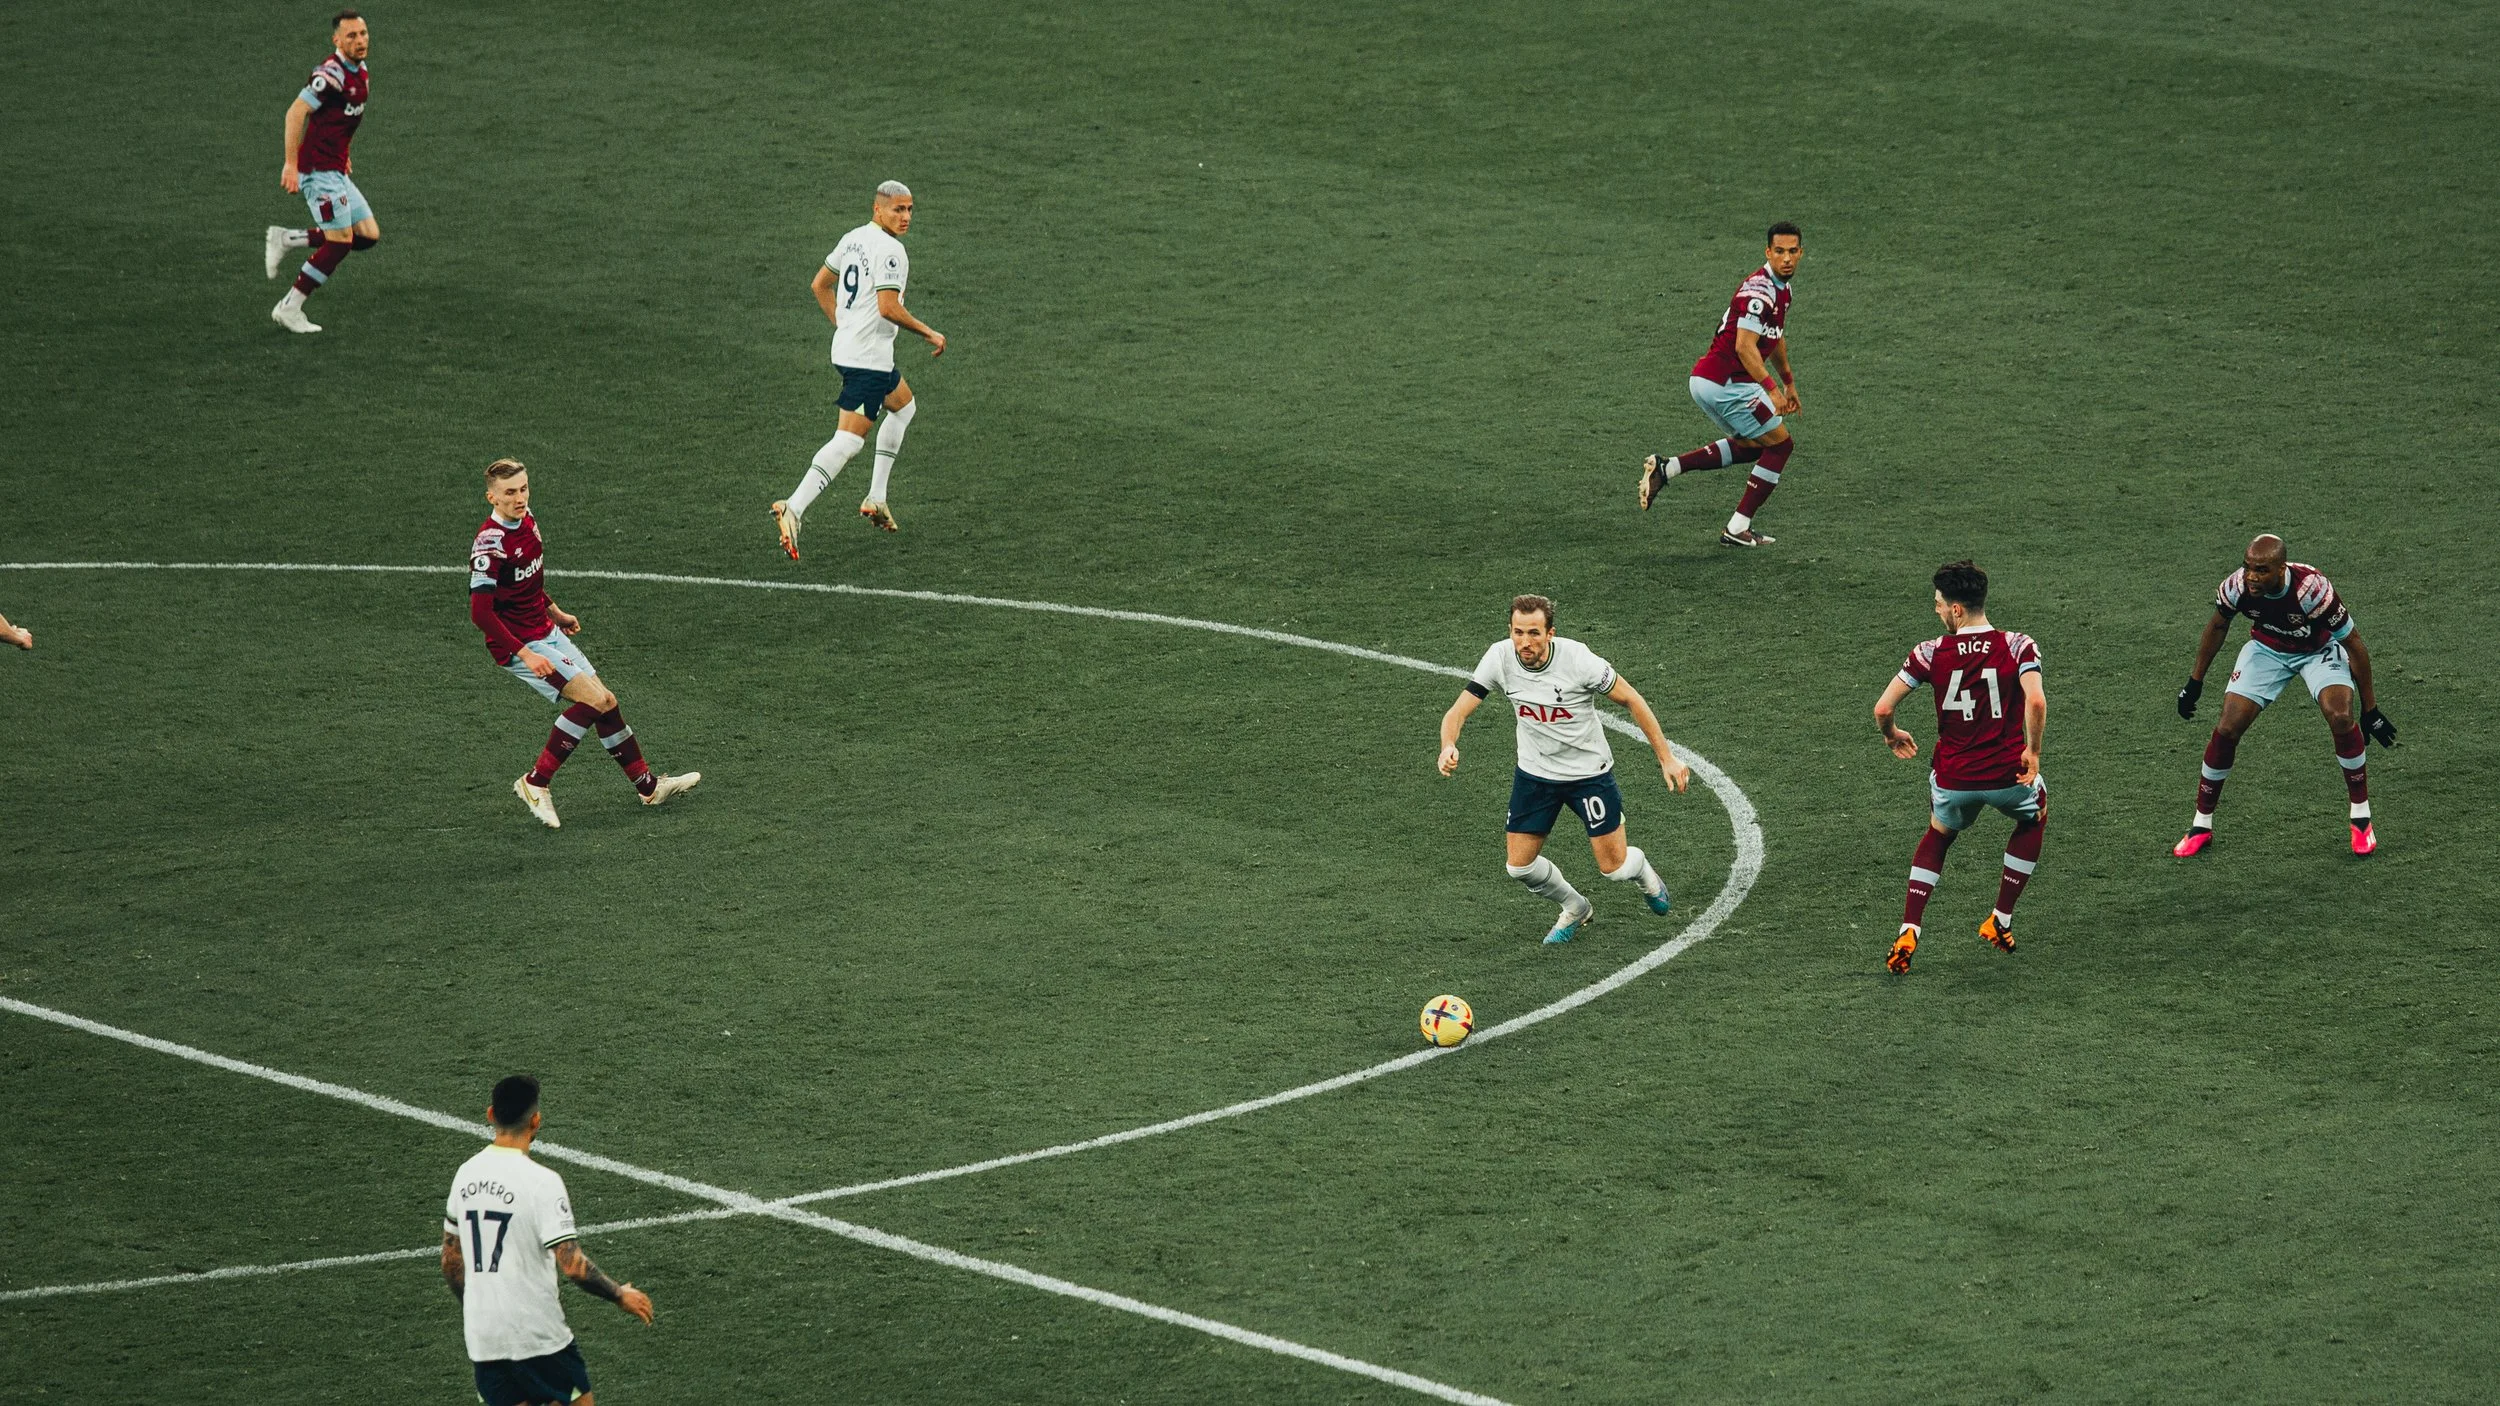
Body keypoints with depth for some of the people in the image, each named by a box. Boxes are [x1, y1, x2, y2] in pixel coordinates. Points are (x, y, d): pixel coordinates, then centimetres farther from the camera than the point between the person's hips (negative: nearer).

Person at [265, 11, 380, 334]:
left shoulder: (361, 74, 11)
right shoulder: (332, 74, -18)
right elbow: (296, 112, -23)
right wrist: (291, 165, -26)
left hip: (336, 171, 9)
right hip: (319, 171, -9)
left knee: (369, 235, 7)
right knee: (340, 242, -10)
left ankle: (287, 239, 13)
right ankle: (289, 309, 1)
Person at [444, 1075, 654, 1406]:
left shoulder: (466, 1174, 5)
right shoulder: (541, 1181, -16)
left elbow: (451, 1262, 13)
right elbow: (572, 1265, -19)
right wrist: (620, 1295, -4)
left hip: (482, 1339, 6)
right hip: (538, 1335, -6)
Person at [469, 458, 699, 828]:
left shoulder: (527, 521, 3)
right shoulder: (490, 544, -25)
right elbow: (480, 613, -27)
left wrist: (555, 611, 27)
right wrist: (524, 654, -28)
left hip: (546, 631, 9)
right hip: (519, 645, -9)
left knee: (605, 701, 12)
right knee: (593, 698, -18)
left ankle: (648, 785, 26)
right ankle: (535, 784, -11)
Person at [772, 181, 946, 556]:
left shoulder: (853, 239, 11)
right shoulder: (889, 250, -17)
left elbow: (819, 286, 20)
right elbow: (888, 307, -24)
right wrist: (929, 333, -12)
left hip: (846, 347, 10)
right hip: (869, 359, -10)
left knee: (904, 406, 29)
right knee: (849, 439, -14)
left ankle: (875, 498, 26)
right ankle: (794, 508, -26)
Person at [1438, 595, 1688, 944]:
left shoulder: (1578, 660, -27)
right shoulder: (1500, 658, -19)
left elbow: (1632, 699, -13)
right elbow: (1458, 711, -16)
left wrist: (1666, 758, -11)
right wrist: (1448, 747, -40)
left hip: (1589, 771, -3)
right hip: (1534, 772, 3)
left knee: (1613, 866, 0)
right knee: (1520, 866, 1)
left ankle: (1644, 874, 39)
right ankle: (1575, 909, 31)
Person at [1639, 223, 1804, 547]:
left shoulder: (1780, 288, 13)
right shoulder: (1759, 291, -20)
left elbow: (1776, 338, 30)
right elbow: (1744, 347, -28)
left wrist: (1789, 382, 36)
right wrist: (1772, 389, -33)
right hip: (1724, 383, -10)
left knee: (1751, 445, 26)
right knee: (1780, 445, 1)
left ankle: (1666, 468, 14)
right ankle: (1738, 529, 5)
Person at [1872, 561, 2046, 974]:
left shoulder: (1931, 653, -4)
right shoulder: (2017, 646, -5)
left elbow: (1882, 709, -5)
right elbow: (2036, 701, -22)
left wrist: (1891, 736, 17)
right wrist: (2032, 751, -7)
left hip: (1954, 780, 1)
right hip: (2008, 774, -1)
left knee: (1938, 835, 32)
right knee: (2033, 817, 34)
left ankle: (1908, 933, 13)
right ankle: (2000, 921, 33)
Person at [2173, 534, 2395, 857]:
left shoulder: (2313, 589, -38)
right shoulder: (2236, 587, -27)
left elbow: (2354, 644, -24)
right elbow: (2217, 627, -1)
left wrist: (2369, 708, -17)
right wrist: (2195, 681, 6)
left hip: (2319, 650, -3)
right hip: (2267, 650, 3)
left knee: (2340, 718, -27)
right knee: (2227, 729, -11)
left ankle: (2361, 819, -7)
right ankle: (2201, 825, 6)